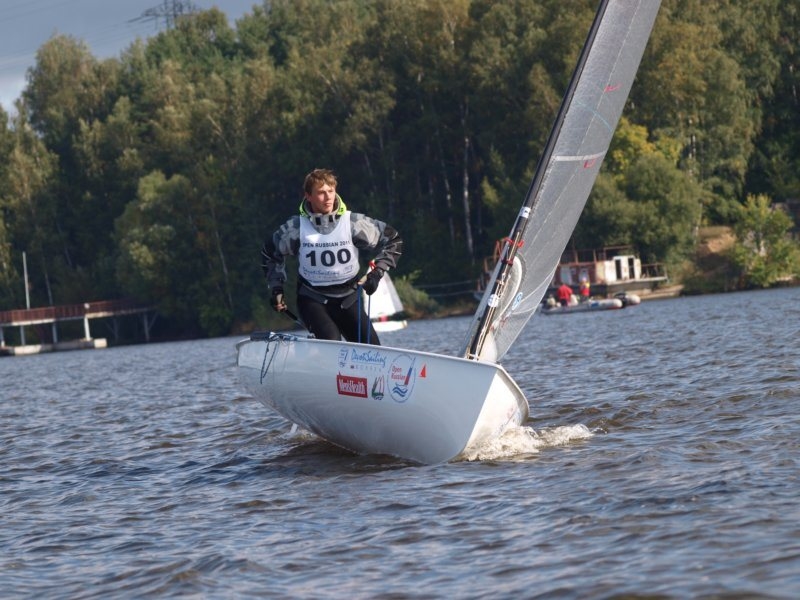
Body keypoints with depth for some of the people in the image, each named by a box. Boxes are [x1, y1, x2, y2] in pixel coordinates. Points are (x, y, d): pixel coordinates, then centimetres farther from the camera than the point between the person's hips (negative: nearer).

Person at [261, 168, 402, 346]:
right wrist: (277, 288, 6)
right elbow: (270, 253, 12)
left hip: (348, 299, 2)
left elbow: (392, 240, 4)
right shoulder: (296, 227, -8)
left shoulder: (353, 222, -9)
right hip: (313, 299, -2)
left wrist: (377, 272, -5)